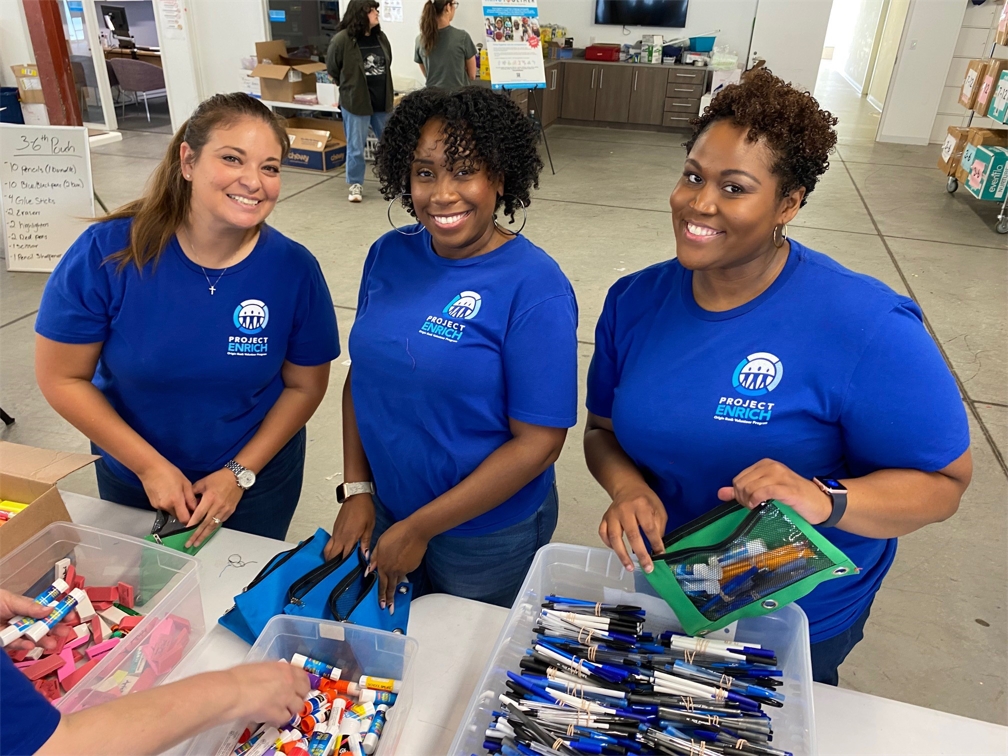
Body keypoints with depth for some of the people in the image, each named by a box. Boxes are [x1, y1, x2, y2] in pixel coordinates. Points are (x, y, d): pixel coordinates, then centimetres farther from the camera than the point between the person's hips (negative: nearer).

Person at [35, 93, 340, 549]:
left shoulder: (294, 269, -20)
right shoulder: (107, 252, -22)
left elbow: (305, 386, -9)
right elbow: (61, 377, -13)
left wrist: (240, 473, -14)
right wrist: (149, 465, -17)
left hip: (257, 477, 0)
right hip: (130, 478, 1)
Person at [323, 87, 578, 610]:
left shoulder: (535, 287, -22)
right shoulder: (389, 255, -5)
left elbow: (539, 443, -22)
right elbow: (362, 374, 5)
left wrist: (419, 529, -18)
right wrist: (356, 490, -2)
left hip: (487, 535, -4)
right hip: (385, 510, 5)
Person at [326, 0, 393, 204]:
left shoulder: (380, 37, 4)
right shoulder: (342, 39, -13)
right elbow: (332, 68, -1)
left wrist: (385, 91, 14)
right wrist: (349, 87, 9)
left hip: (382, 101, 5)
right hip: (355, 101, -5)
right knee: (356, 147, 4)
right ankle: (356, 185, 19)